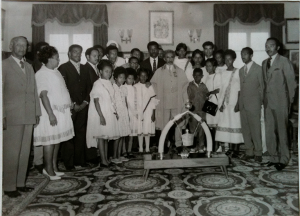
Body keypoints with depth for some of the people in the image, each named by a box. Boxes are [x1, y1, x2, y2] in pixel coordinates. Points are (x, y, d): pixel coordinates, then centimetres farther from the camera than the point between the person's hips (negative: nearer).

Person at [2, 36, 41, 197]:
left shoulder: (29, 67, 19)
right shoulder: (4, 65, 0)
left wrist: (37, 112, 11)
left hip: (29, 116, 6)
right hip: (12, 117, -6)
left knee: (24, 152, 9)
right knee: (11, 153, -2)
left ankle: (20, 183, 19)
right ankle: (9, 186, 9)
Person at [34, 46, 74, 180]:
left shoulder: (55, 72, 14)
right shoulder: (41, 74, -12)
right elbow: (43, 95, -18)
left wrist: (69, 102, 10)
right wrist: (51, 114, -22)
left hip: (61, 111, 8)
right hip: (51, 112, -8)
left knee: (57, 140, 12)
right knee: (50, 141, -2)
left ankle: (54, 167, 23)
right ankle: (48, 169, 9)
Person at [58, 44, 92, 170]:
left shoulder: (84, 69, 18)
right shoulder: (63, 68, 1)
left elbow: (89, 87, 16)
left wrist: (85, 102, 2)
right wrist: (73, 104, -10)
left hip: (83, 106, 5)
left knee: (81, 133, 5)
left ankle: (79, 160, 12)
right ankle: (68, 163, 4)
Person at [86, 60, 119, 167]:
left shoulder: (109, 83, 11)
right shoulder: (97, 83, -9)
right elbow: (96, 101, -13)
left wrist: (115, 111, 9)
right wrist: (101, 116, -17)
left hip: (110, 114, 7)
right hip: (101, 114, -7)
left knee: (107, 136, 11)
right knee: (101, 136, -3)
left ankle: (106, 159, 18)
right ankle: (103, 160, 1)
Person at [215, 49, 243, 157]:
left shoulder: (237, 72, -1)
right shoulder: (224, 73, 13)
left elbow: (240, 89, -4)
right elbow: (222, 89, 12)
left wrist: (238, 103, -10)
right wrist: (221, 103, 6)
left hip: (234, 103, -5)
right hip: (225, 103, 5)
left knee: (235, 123, -5)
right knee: (226, 124, 3)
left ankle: (236, 148, 0)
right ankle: (230, 147, 10)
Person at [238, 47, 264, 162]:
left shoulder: (258, 69, 0)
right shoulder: (241, 70, 16)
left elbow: (262, 86, 0)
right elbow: (241, 87, 14)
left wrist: (260, 102, -2)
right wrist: (239, 102, 6)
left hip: (253, 104, -5)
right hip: (243, 104, 5)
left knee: (255, 128, -2)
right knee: (245, 129, 6)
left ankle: (258, 153, 8)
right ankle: (249, 152, 14)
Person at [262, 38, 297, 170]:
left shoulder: (284, 61, -4)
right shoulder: (265, 63, 15)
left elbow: (291, 82, -3)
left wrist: (290, 101, -3)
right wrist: (264, 99, 7)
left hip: (280, 102, -6)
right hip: (268, 102, 6)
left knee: (281, 131, 1)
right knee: (269, 131, 8)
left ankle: (283, 159, 11)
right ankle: (273, 157, 19)